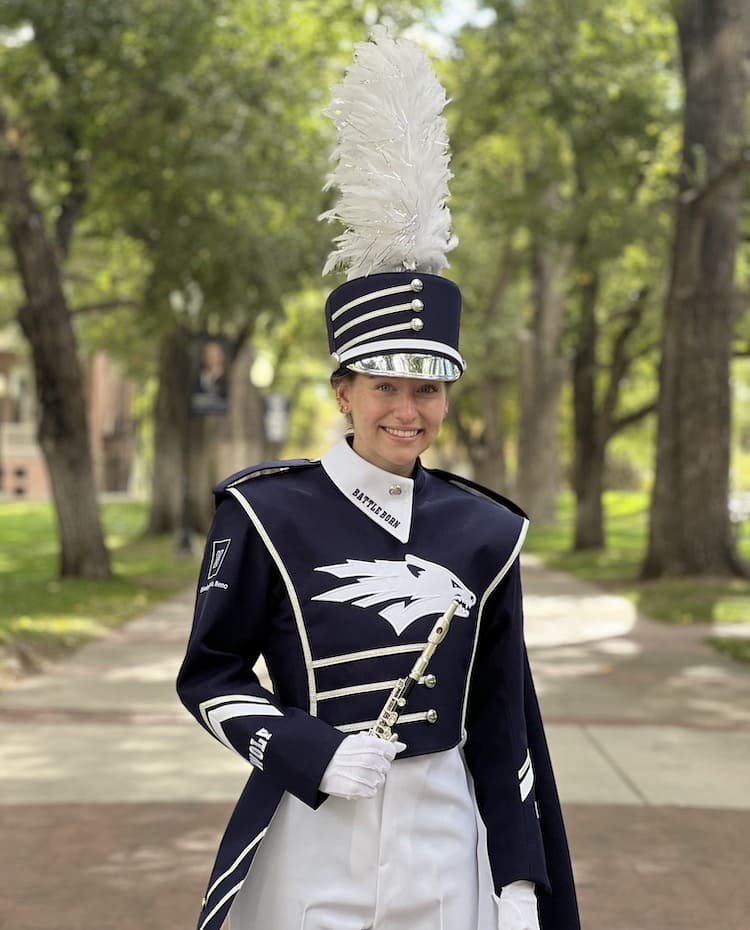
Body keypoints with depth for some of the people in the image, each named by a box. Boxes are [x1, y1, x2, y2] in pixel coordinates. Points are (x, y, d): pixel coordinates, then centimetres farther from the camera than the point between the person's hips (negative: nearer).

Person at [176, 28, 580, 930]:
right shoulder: (266, 514, -6)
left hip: (445, 849, 3)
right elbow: (210, 678, 1)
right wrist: (315, 753, -15)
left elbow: (502, 718, 8)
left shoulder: (482, 530, 4)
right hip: (312, 847, -2)